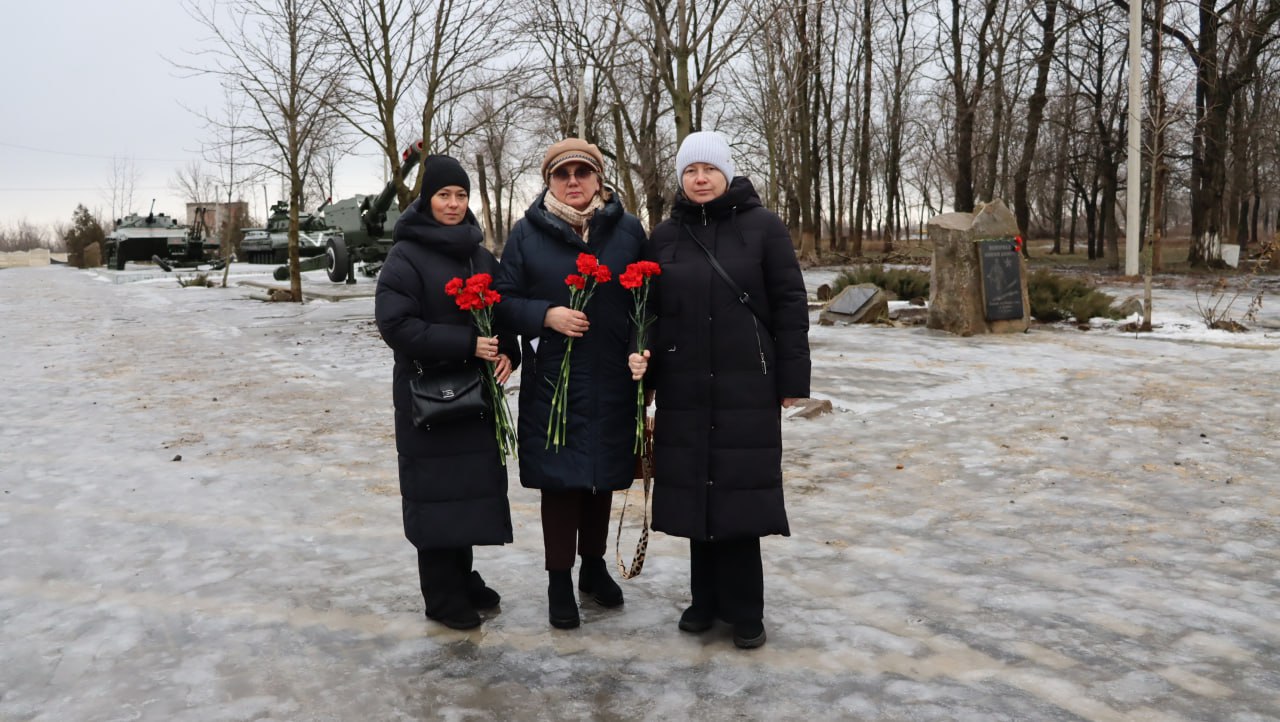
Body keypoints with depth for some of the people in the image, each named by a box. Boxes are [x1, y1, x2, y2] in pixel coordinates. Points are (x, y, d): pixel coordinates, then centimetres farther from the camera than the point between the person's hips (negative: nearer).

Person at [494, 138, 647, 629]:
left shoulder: (628, 230, 4)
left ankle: (594, 566, 33)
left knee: (603, 474, 14)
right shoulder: (527, 233, 0)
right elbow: (504, 299, 1)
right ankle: (560, 582, 16)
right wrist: (546, 315, -16)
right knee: (560, 478, 1)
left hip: (613, 381, 2)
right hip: (552, 380, -2)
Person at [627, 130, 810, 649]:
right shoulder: (664, 236, 9)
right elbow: (650, 309, 13)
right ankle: (708, 599, 22)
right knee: (696, 490, 7)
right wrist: (641, 356, -4)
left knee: (739, 489, 0)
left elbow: (789, 305, -3)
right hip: (685, 388, 3)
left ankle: (743, 609, 13)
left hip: (747, 386, -3)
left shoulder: (762, 227, -2)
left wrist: (791, 379, -6)